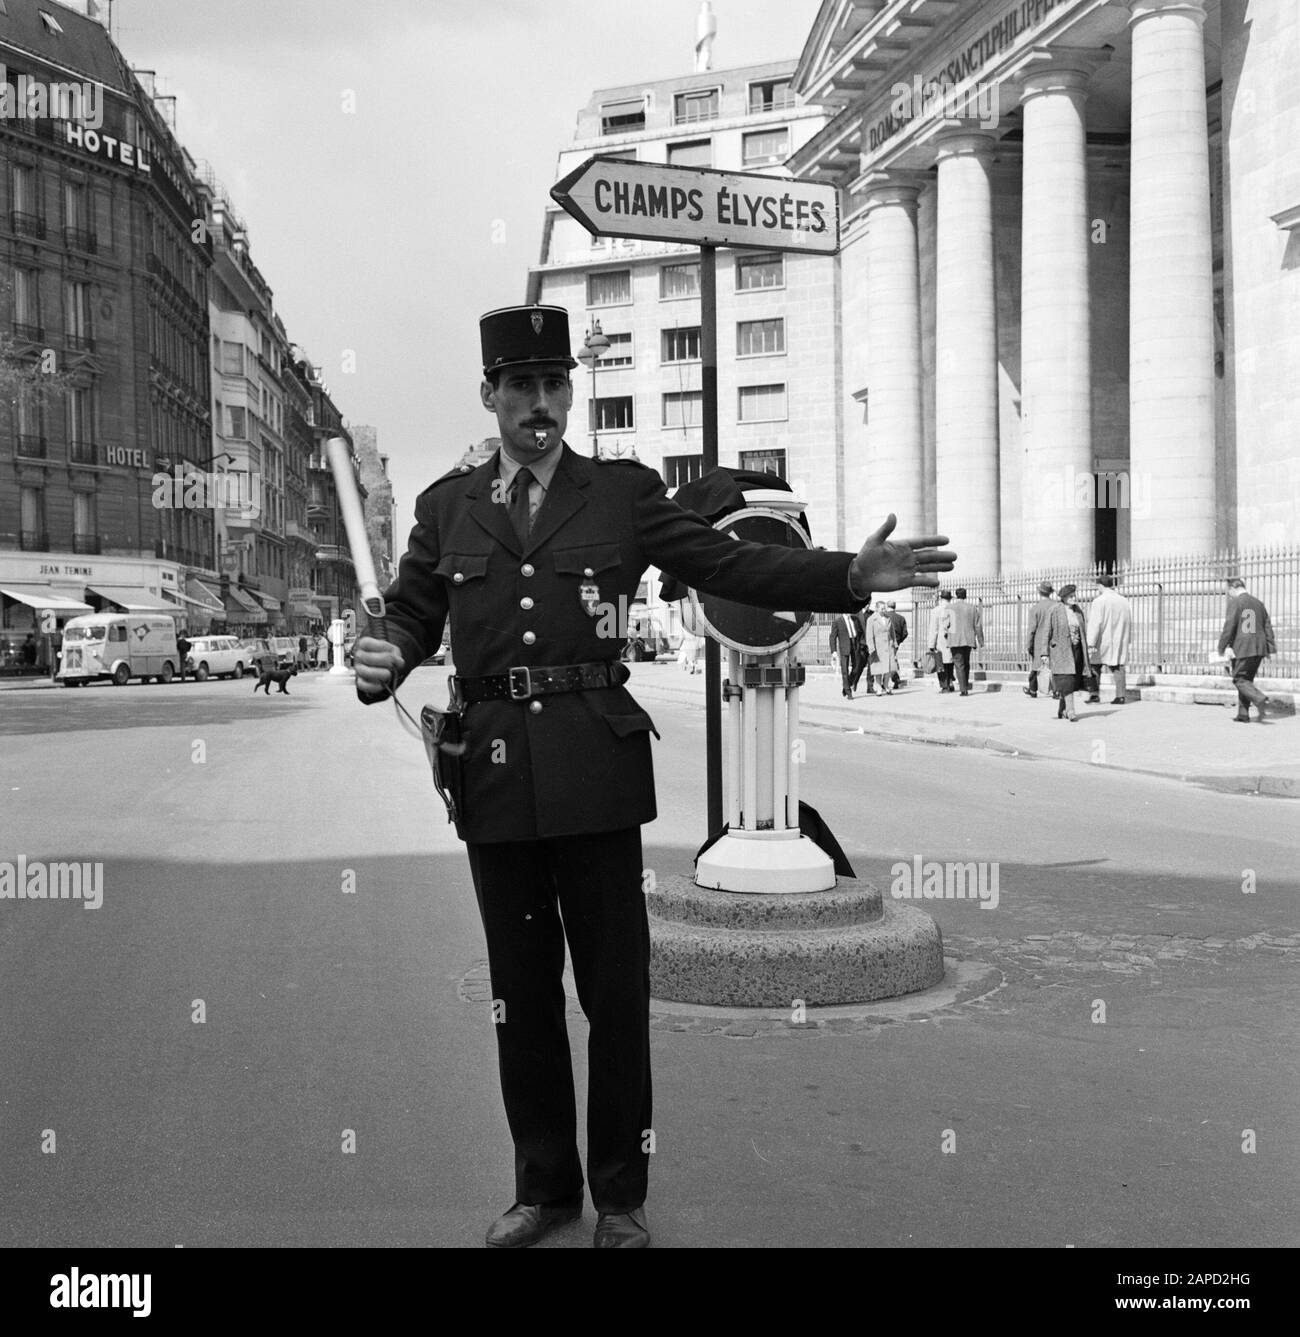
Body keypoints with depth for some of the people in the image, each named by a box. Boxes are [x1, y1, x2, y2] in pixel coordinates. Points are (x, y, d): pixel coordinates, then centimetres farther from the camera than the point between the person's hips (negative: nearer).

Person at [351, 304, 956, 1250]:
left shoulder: (625, 492, 6)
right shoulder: (446, 507, 12)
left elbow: (731, 564, 1)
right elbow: (412, 615, 14)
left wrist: (853, 574, -12)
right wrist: (383, 663, -10)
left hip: (596, 770, -2)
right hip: (493, 772, 2)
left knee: (616, 987, 4)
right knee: (522, 990, 11)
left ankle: (621, 1196, 20)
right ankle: (544, 1185, 27)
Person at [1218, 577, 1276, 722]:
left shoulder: (1235, 603, -7)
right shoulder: (1258, 603, 14)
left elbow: (1229, 626, -12)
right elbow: (1268, 627, 15)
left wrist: (1222, 647, -7)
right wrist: (1269, 648, 19)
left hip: (1241, 649, -7)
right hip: (1259, 649, 7)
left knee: (1240, 680, -1)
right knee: (1247, 679, 14)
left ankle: (1261, 700, -23)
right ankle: (1243, 714, 12)